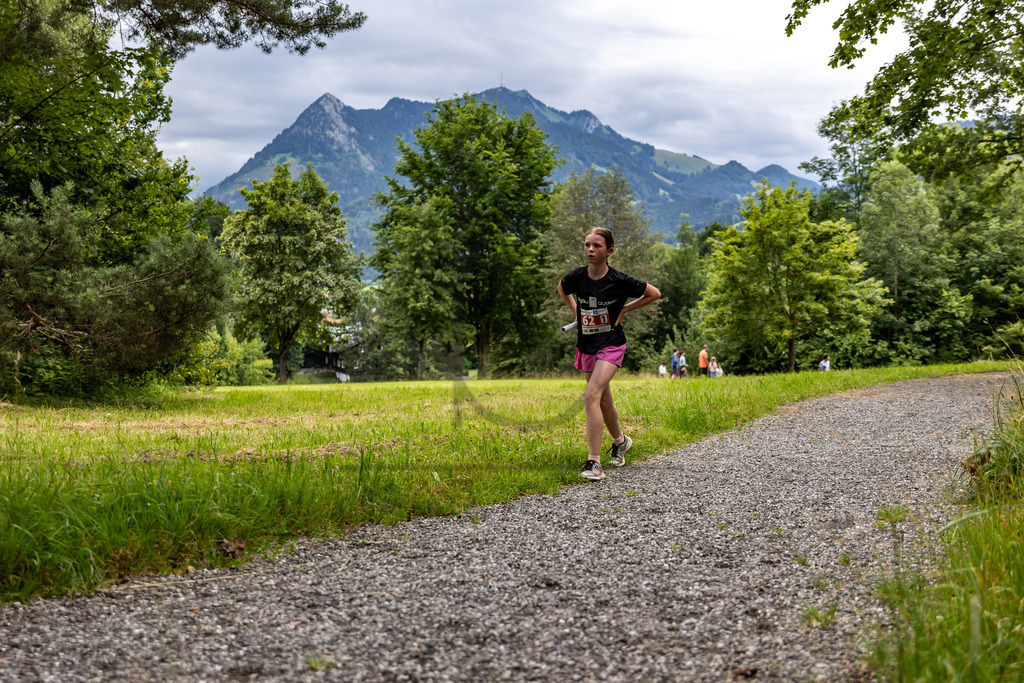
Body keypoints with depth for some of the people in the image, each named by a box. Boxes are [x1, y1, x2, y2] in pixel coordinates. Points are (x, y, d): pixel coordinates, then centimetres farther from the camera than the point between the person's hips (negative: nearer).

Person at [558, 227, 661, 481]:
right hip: (586, 346, 5)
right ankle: (620, 441, 46)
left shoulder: (619, 281, -16)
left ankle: (594, 462, -23)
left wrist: (624, 310, -4)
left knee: (592, 394, -22)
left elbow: (654, 293, -1)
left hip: (611, 345, -5)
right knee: (604, 400, 18)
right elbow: (562, 289, 20)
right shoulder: (576, 277, -6)